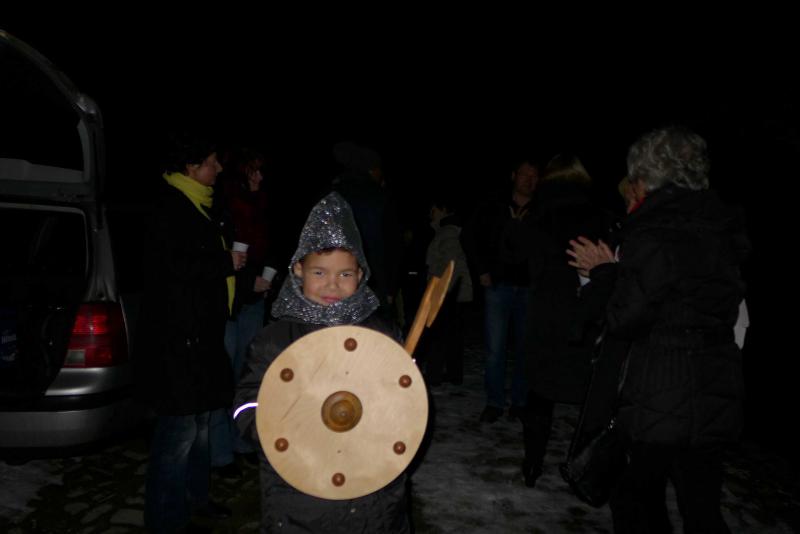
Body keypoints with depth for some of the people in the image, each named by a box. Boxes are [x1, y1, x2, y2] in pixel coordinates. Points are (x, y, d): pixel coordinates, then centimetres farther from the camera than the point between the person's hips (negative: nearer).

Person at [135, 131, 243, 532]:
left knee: (200, 418, 19)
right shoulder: (170, 207, -14)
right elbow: (173, 266, -24)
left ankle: (194, 497, 35)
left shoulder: (196, 206, 17)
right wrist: (227, 263, -15)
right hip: (176, 337, -11)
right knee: (180, 427, -4)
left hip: (200, 333, 11)